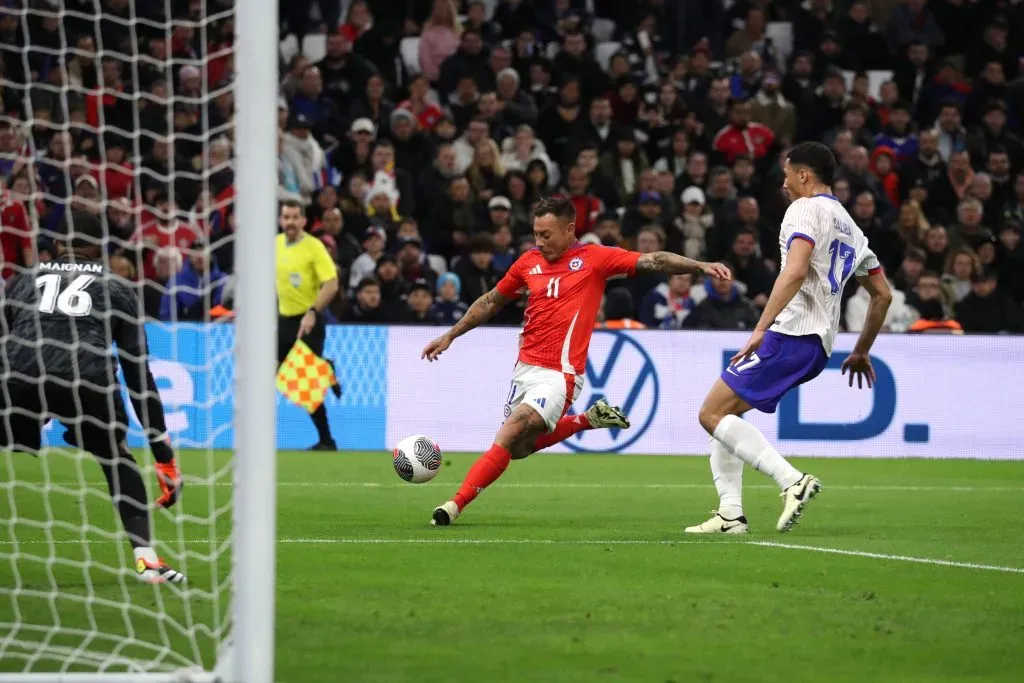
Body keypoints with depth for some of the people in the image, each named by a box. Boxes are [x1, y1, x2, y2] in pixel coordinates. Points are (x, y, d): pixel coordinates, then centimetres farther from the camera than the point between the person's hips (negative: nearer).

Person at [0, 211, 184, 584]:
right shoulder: (116, 289, 26)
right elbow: (137, 371, 23)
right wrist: (163, 451, 26)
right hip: (87, 377, 0)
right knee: (118, 460, 26)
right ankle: (146, 559, 16)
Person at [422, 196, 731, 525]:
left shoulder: (594, 258, -4)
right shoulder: (529, 262, 8)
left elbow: (653, 261, -9)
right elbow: (491, 302, 22)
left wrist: (700, 266, -22)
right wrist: (449, 335, 22)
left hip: (559, 375, -7)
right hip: (525, 370, 7)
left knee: (506, 441, -17)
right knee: (519, 447, 18)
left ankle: (455, 505, -15)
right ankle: (590, 419, 33)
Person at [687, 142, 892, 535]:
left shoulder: (806, 209, -4)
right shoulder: (850, 227, 24)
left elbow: (795, 272, -21)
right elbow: (883, 294, 29)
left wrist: (761, 328, -25)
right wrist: (861, 352, 36)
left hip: (790, 336, -10)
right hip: (819, 345, 10)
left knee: (712, 414, -11)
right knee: (724, 412, 16)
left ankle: (792, 481, -22)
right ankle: (731, 515, 5)